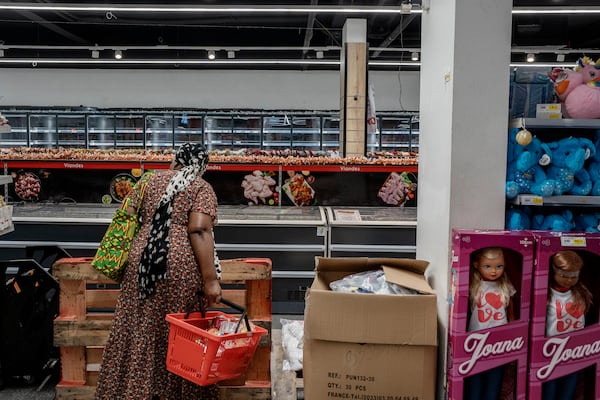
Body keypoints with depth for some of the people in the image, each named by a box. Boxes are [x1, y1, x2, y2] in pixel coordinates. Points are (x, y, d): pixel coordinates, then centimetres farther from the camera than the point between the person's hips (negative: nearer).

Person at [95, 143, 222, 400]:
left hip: (143, 261, 4)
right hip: (181, 267, -4)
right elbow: (199, 231, -13)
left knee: (140, 333, 11)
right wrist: (210, 279, -15)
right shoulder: (202, 188, 1)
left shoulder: (151, 180, 16)